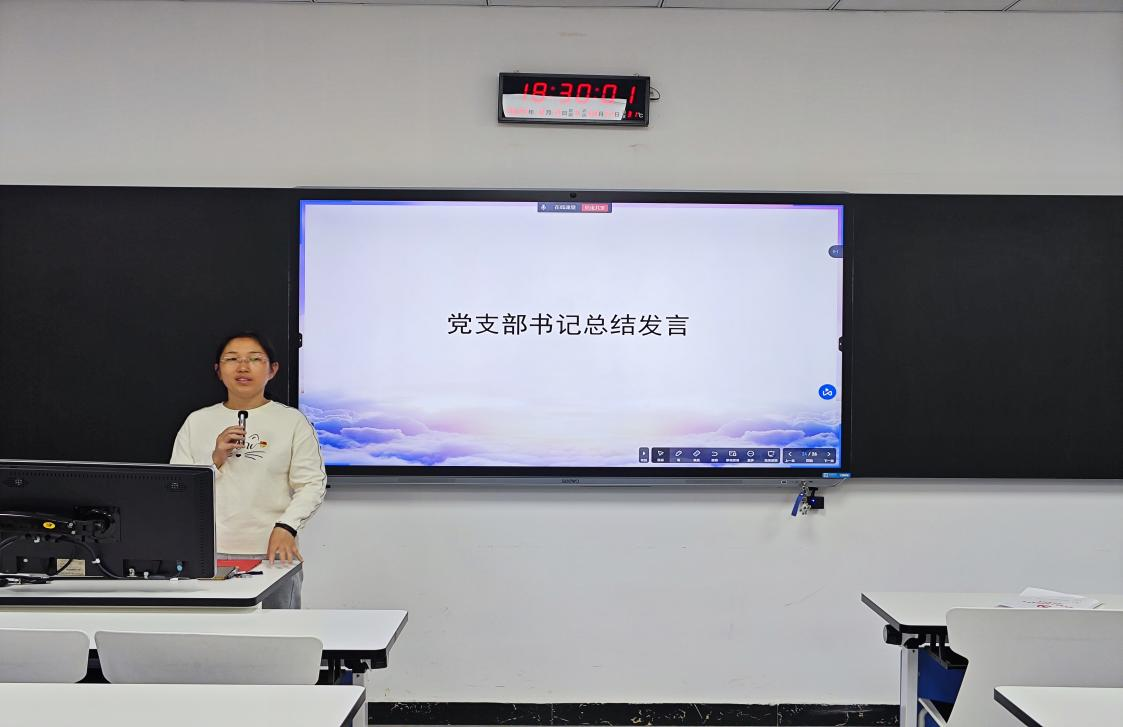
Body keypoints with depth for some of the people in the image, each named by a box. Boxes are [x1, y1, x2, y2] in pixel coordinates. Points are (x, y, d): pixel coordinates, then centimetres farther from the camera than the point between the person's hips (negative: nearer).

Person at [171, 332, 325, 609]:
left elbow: (312, 485, -3)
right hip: (208, 555, 2)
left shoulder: (293, 421, 3)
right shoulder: (197, 422, 11)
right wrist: (216, 459, -7)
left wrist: (285, 528, -17)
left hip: (271, 553, -2)